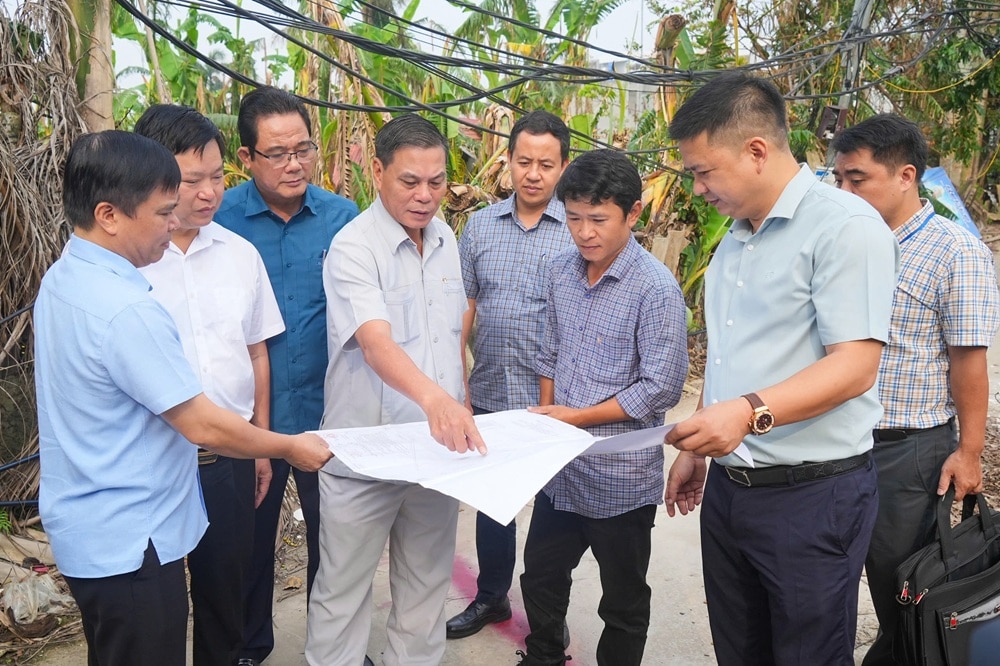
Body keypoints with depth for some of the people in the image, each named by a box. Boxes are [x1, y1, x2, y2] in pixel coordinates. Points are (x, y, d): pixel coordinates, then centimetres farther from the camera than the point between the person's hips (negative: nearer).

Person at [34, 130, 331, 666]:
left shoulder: (61, 280, 3)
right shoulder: (124, 310, -27)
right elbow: (204, 426, -23)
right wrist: (290, 448, -8)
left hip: (85, 527, 9)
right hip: (128, 542, -9)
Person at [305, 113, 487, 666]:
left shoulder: (445, 239, 6)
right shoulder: (352, 248, -16)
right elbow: (376, 343, -32)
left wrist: (460, 411, 11)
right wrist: (433, 396, -48)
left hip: (438, 447, 6)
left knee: (427, 584, 19)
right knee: (342, 593, 9)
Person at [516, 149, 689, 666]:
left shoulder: (656, 288, -18)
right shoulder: (562, 272, 2)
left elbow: (661, 389, -19)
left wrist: (577, 418, -16)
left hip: (620, 480, -6)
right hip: (560, 468, 6)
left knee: (623, 604, 14)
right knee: (540, 578, 23)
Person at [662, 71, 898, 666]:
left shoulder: (845, 226, -14)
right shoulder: (734, 241, 13)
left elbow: (854, 366, -22)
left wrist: (752, 411, -36)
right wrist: (695, 450, 18)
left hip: (812, 497, -7)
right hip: (728, 487, 8)